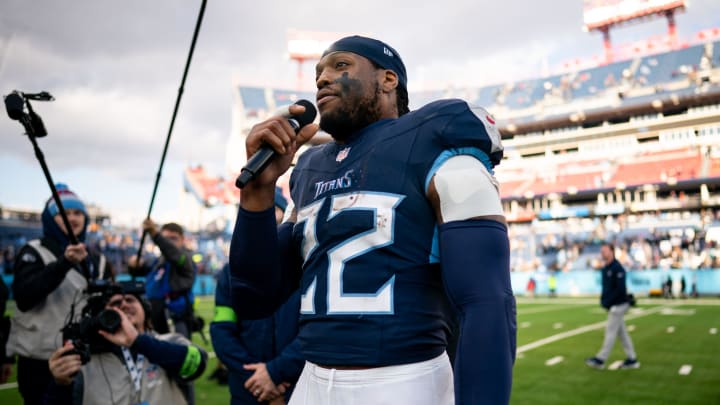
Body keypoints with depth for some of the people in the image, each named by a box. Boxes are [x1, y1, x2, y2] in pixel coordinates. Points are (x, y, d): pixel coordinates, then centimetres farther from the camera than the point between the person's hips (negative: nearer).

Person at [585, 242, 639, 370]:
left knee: (610, 332, -4)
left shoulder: (617, 268, -16)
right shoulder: (605, 269, 12)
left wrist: (607, 301, -19)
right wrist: (602, 299, 6)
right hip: (613, 306, 9)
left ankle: (601, 359, 0)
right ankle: (632, 359, 18)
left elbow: (620, 289, -21)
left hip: (618, 305, -9)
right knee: (622, 332, 12)